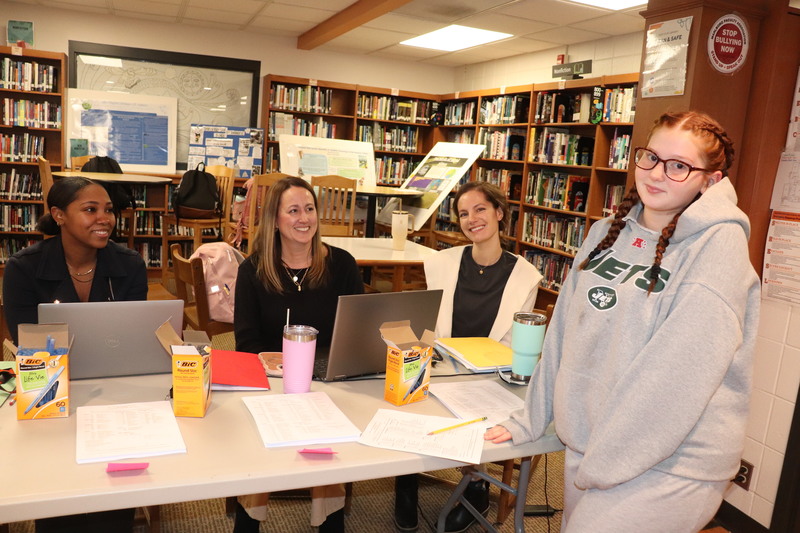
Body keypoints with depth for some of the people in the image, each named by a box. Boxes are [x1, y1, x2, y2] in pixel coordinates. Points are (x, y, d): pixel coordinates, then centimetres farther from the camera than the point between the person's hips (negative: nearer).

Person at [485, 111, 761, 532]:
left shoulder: (719, 244, -15)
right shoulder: (607, 233, 6)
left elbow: (681, 372, -21)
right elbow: (564, 330, 8)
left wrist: (600, 463, -17)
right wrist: (530, 419, 9)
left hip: (669, 464, -6)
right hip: (586, 444, 6)